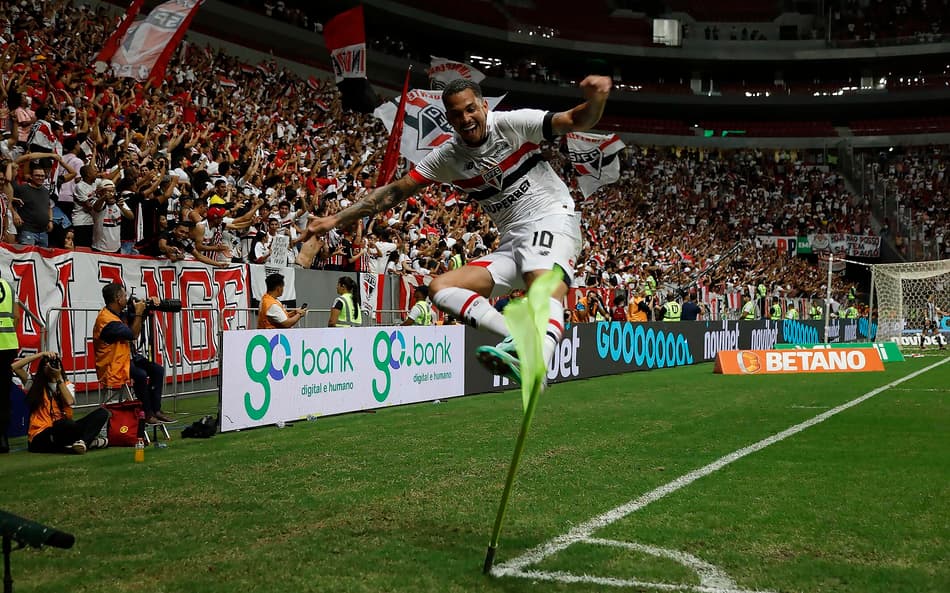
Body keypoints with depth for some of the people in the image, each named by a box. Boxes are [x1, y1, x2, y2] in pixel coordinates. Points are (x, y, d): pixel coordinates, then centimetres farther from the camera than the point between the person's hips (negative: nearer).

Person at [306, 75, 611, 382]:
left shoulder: (511, 123, -6)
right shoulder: (447, 156, 6)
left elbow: (577, 121, -11)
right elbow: (396, 191, 9)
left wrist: (595, 100, -36)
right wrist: (336, 219, 5)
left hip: (552, 218, -6)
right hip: (511, 240, 6)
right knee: (440, 287, -10)